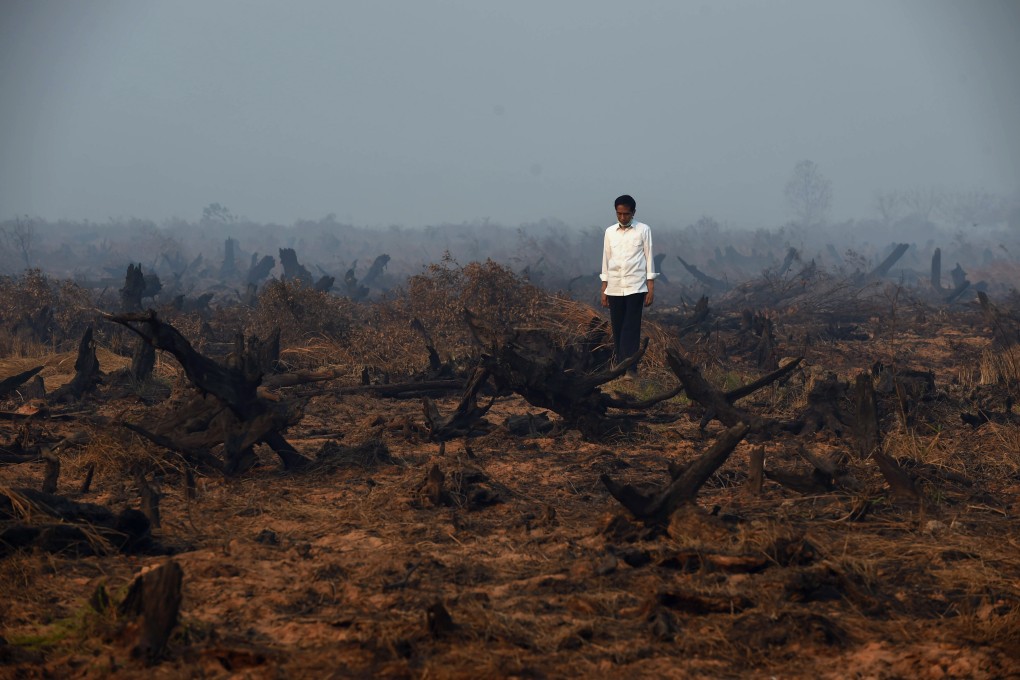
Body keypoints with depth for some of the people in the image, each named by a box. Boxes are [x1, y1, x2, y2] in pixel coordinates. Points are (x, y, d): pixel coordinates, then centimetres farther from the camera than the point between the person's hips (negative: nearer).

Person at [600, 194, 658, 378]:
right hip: (614, 288, 3)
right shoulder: (610, 232, 9)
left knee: (631, 328, -10)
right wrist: (603, 290, 9)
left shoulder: (643, 230, 0)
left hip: (635, 287, -3)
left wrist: (651, 288, -5)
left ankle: (630, 368, -11)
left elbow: (649, 258, 0)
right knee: (617, 329, 4)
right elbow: (606, 261, 12)